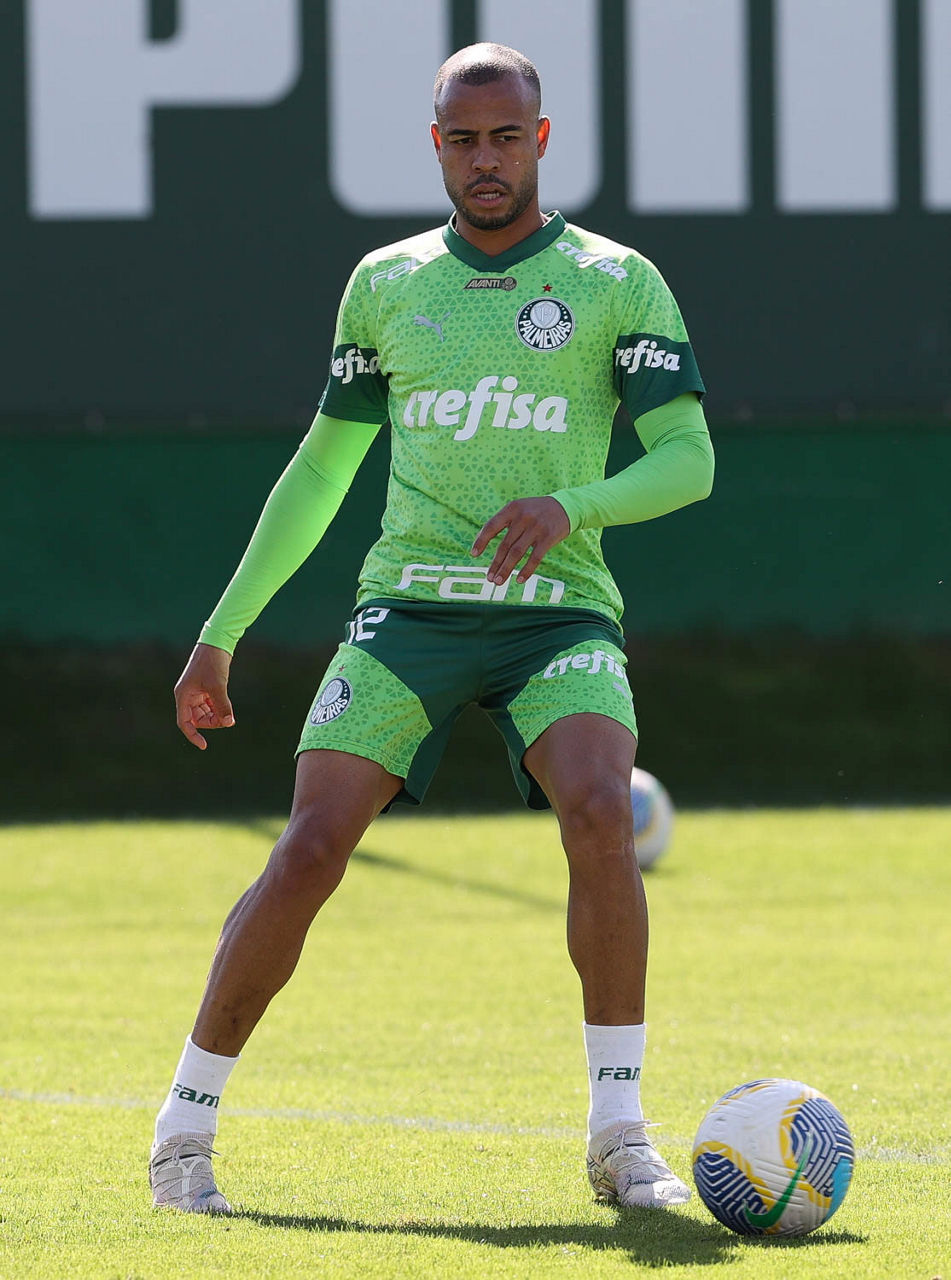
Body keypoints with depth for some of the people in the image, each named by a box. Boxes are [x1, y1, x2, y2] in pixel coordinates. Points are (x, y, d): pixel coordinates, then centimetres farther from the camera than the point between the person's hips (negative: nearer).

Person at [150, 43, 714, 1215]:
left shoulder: (616, 283, 3)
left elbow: (689, 460, -5)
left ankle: (619, 1137, -18)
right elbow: (320, 468, 19)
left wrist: (571, 505, -24)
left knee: (600, 819, -28)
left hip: (558, 612, -2)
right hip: (407, 609, 2)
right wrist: (221, 632, 17)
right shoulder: (385, 284, 12)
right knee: (310, 849, -14)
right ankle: (186, 1125, 1)